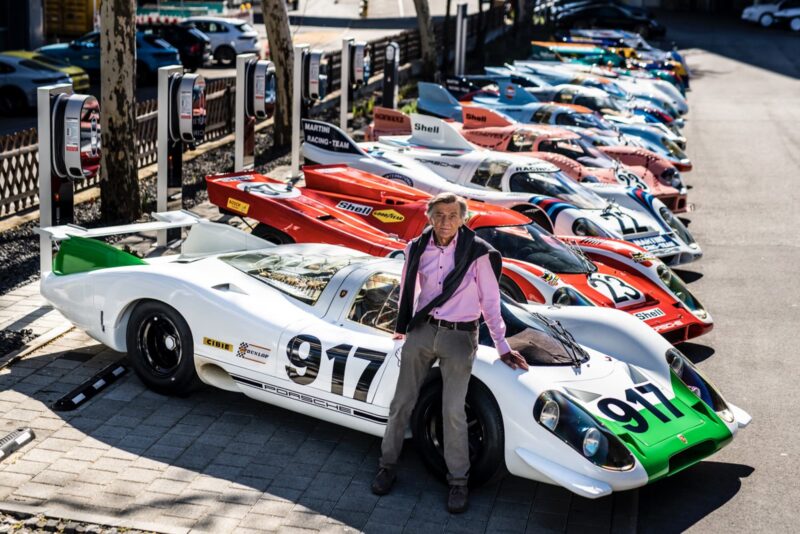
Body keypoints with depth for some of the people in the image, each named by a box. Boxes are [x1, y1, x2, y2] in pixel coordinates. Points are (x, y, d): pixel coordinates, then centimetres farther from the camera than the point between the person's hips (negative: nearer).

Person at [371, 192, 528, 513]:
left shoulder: (477, 253, -9)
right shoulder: (418, 249, 1)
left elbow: (490, 301, -2)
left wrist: (502, 347, 0)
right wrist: (403, 327, 24)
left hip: (459, 336, -3)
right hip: (422, 330, 3)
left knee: (453, 411, -5)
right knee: (402, 402, 7)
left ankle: (458, 481, 10)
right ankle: (388, 465, 23)